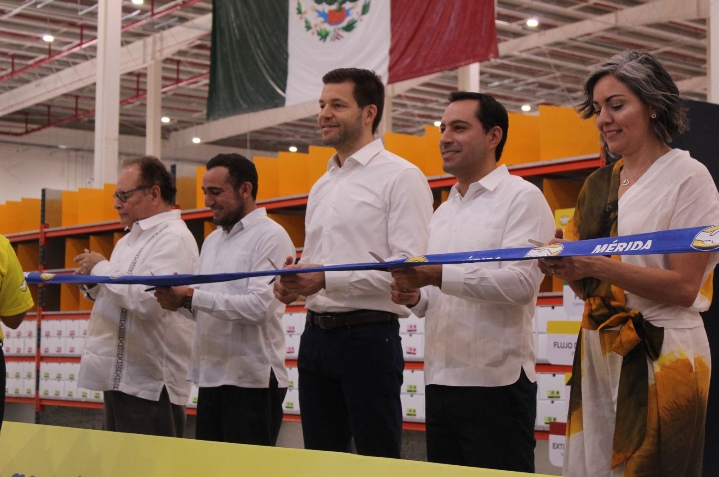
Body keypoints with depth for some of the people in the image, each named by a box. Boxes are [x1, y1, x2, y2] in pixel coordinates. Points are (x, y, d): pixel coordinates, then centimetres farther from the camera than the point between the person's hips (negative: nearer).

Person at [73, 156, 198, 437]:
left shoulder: (174, 238, -14)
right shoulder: (132, 238, 18)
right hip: (119, 375, 10)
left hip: (149, 384, -10)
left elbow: (149, 300, -27)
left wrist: (101, 268, -14)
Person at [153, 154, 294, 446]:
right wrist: (177, 300, -4)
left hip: (252, 379, -8)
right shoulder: (212, 240, 19)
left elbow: (259, 306, -20)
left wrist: (191, 297, -20)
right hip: (210, 377, 8)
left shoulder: (271, 236, -8)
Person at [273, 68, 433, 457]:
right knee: (320, 456, 12)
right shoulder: (321, 187, 18)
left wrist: (328, 279, -22)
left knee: (377, 459, -1)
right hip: (315, 334, 8)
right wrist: (293, 283, 1)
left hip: (367, 335, -8)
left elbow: (408, 265, -17)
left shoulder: (400, 176, -7)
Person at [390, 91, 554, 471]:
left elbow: (521, 282, -19)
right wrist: (415, 297, 1)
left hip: (496, 383, -8)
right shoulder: (443, 212, 19)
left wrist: (440, 276, -25)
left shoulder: (522, 197, -5)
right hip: (439, 381, 8)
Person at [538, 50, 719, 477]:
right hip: (598, 353, 6)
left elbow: (684, 287, -14)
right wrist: (565, 266, -8)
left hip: (660, 356, -6)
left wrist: (597, 265, -21)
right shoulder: (599, 185, 11)